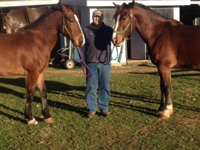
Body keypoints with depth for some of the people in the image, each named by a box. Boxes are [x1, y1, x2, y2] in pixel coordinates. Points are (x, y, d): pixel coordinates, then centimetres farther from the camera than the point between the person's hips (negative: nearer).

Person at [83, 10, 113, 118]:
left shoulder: (108, 30, 5)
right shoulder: (86, 30, 6)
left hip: (105, 63, 0)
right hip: (91, 63, 0)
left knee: (105, 87, 6)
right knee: (91, 87, 3)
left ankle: (104, 108, 19)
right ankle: (91, 109, 13)